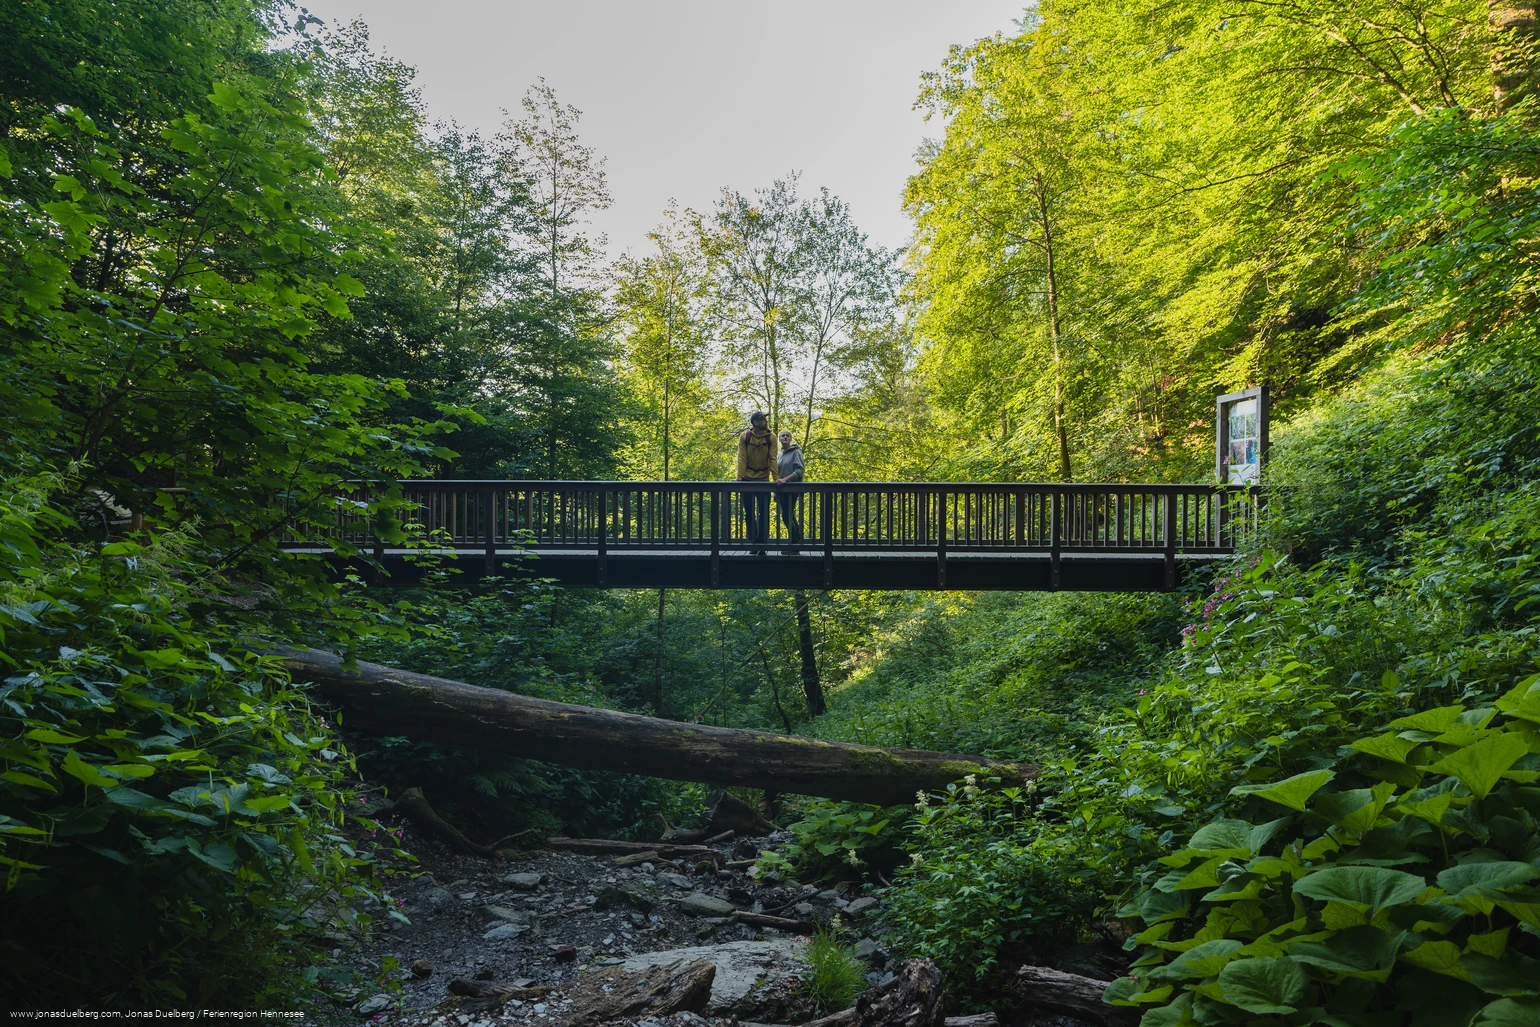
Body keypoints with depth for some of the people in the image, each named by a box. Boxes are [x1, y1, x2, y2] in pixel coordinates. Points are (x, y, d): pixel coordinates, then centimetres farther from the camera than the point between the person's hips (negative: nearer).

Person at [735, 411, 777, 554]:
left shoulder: (771, 437, -4)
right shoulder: (745, 436, -5)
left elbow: (772, 459, -8)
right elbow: (742, 459, -8)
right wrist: (739, 478, -16)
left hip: (763, 480, 0)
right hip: (747, 480, 0)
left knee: (764, 514, 0)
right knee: (749, 513, 7)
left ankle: (762, 544, 5)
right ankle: (753, 543, 18)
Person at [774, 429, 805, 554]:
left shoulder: (796, 452, -5)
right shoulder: (781, 454, 16)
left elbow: (800, 470, -16)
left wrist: (785, 479, -25)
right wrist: (776, 491, 17)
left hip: (792, 489, -7)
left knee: (787, 516, -11)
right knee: (789, 517, 10)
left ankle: (793, 545, -4)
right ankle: (798, 539, 17)